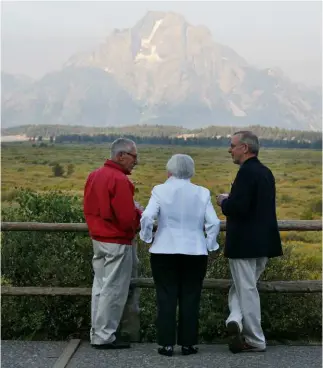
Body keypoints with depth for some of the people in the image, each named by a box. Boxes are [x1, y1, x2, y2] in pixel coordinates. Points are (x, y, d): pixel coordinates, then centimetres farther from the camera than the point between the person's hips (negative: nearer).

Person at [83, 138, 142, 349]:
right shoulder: (119, 180, -19)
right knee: (113, 290, -1)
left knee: (100, 287, 14)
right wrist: (140, 216, -1)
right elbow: (127, 218, -21)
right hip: (117, 243, -9)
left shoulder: (95, 175, 9)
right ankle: (105, 337, 4)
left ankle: (97, 333, 21)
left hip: (98, 239, 9)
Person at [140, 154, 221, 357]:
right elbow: (213, 223, -4)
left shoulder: (160, 190, -4)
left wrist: (147, 237, 3)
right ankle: (188, 344, 11)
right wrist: (209, 245, 8)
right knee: (190, 300, 8)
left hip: (164, 253, -1)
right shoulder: (202, 193, 1)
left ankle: (167, 344, 6)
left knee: (166, 299, 5)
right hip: (195, 254, 1)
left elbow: (147, 217, -14)